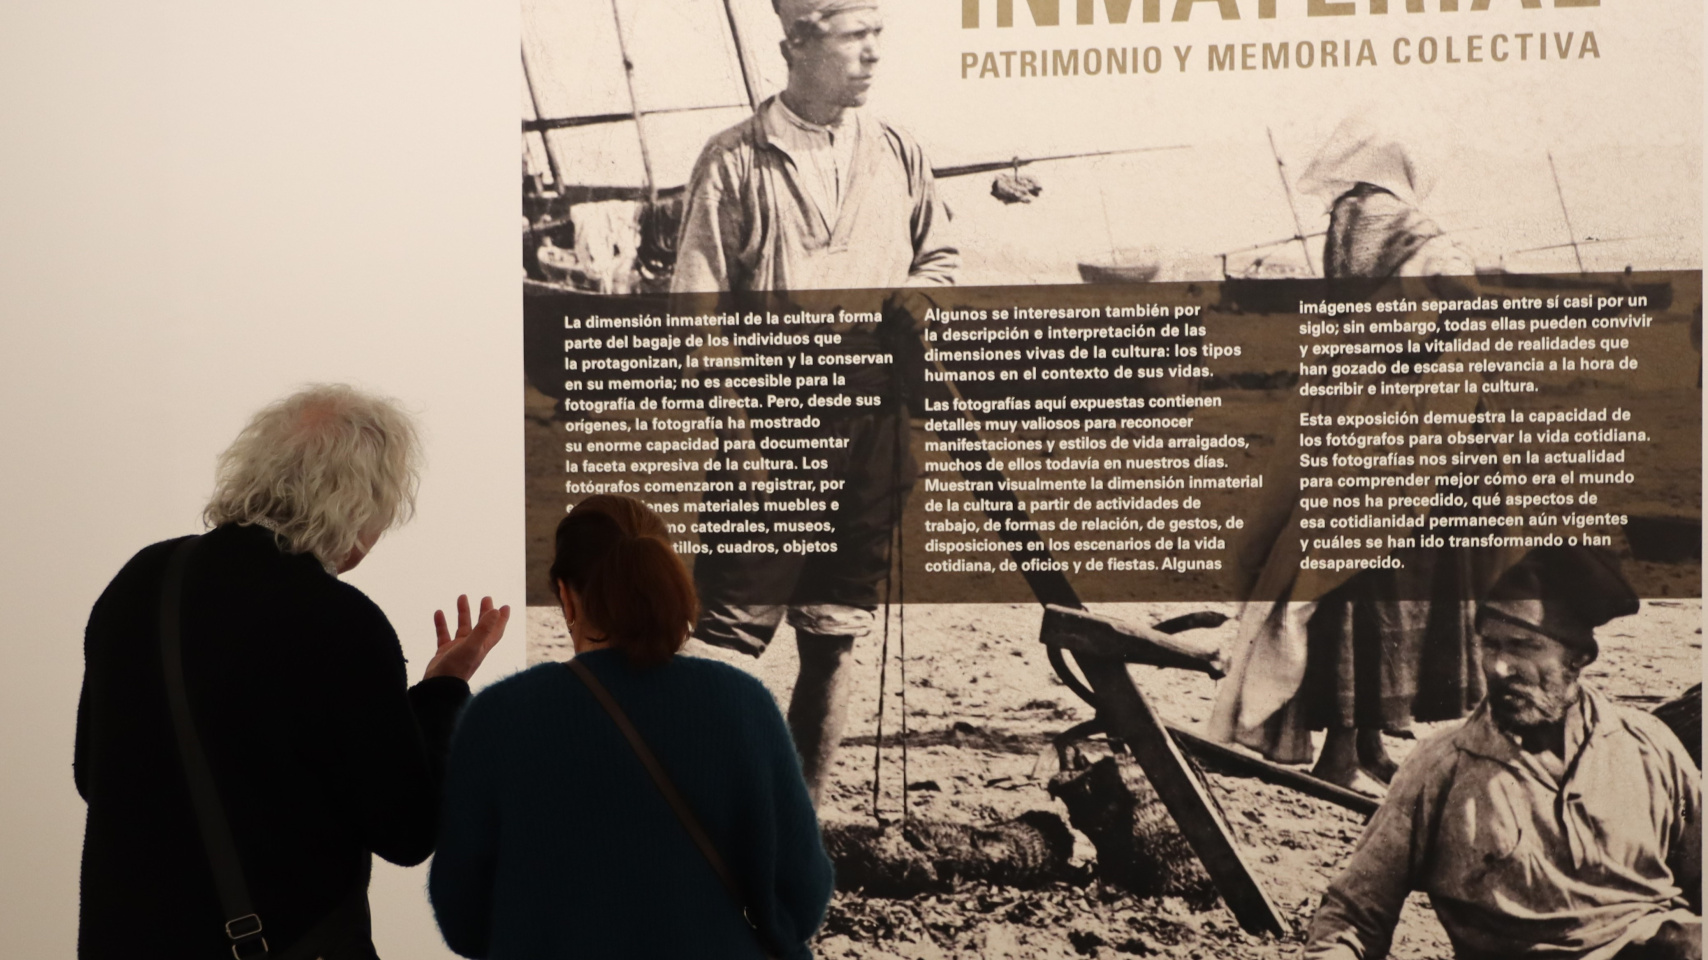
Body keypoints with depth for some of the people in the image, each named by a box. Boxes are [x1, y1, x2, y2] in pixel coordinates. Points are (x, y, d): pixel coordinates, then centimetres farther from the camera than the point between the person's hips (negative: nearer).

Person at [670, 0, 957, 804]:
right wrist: (740, 429, -12)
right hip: (772, 425, -4)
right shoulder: (736, 161, -4)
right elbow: (702, 309, -6)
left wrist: (915, 295, -1)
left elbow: (940, 254, 22)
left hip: (871, 426, 4)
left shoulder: (896, 153, 9)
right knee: (732, 622, -4)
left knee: (836, 629, 11)